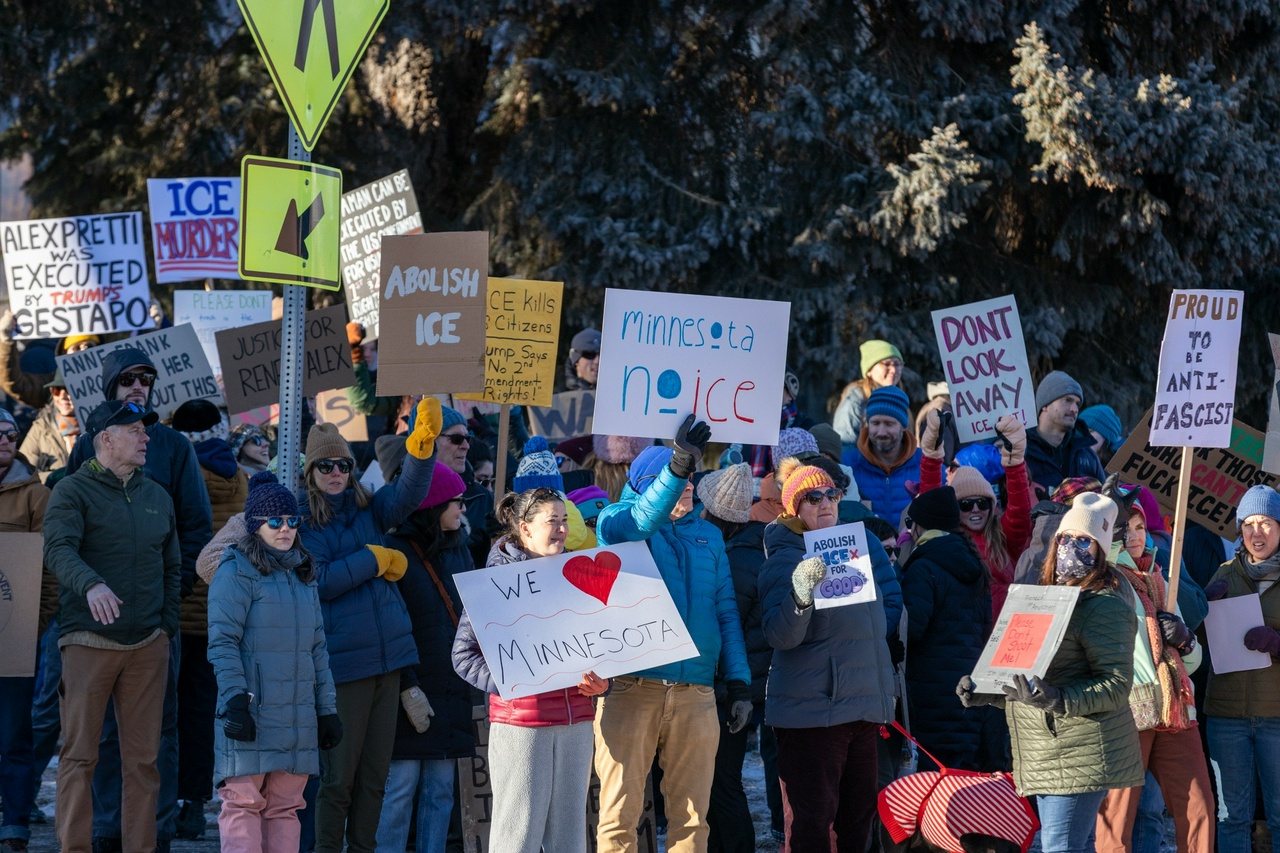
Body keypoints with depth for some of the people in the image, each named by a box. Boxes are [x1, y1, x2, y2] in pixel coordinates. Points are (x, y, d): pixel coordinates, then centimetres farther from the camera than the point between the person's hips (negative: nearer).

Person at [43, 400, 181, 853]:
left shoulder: (157, 497, 16)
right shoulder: (73, 491, -2)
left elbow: (172, 567, 21)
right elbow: (58, 548, -18)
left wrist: (167, 626, 9)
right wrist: (92, 584, -36)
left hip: (148, 645, 5)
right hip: (89, 641, -5)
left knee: (143, 759, 4)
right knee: (79, 755, -5)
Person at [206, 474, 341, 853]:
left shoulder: (303, 575, 19)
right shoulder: (237, 571, -3)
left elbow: (317, 647, 21)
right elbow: (222, 642, -10)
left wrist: (328, 708, 17)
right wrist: (235, 700, -18)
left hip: (298, 717, 7)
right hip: (251, 712, -7)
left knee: (285, 807, 5)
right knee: (244, 803, -7)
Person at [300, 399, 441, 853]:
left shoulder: (367, 509, 12)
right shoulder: (301, 521, -2)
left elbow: (409, 492, -6)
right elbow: (319, 581, -14)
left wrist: (424, 439, -20)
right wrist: (373, 559, -9)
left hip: (387, 653, 5)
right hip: (342, 661, -5)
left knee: (375, 772, 9)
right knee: (339, 774, -3)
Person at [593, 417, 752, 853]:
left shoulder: (707, 535, 18)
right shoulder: (616, 521, 5)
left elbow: (726, 612, 17)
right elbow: (644, 519, -19)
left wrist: (740, 683, 7)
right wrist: (677, 467, -35)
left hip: (695, 692, 4)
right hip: (631, 686, -4)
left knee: (691, 815, 3)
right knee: (620, 814, -6)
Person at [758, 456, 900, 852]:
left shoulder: (861, 545, 10)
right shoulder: (783, 559, -7)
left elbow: (891, 604, 21)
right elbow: (780, 636, -19)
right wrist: (802, 590, -35)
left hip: (866, 701, 6)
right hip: (811, 710, -6)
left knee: (858, 816, 11)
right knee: (810, 819, -9)